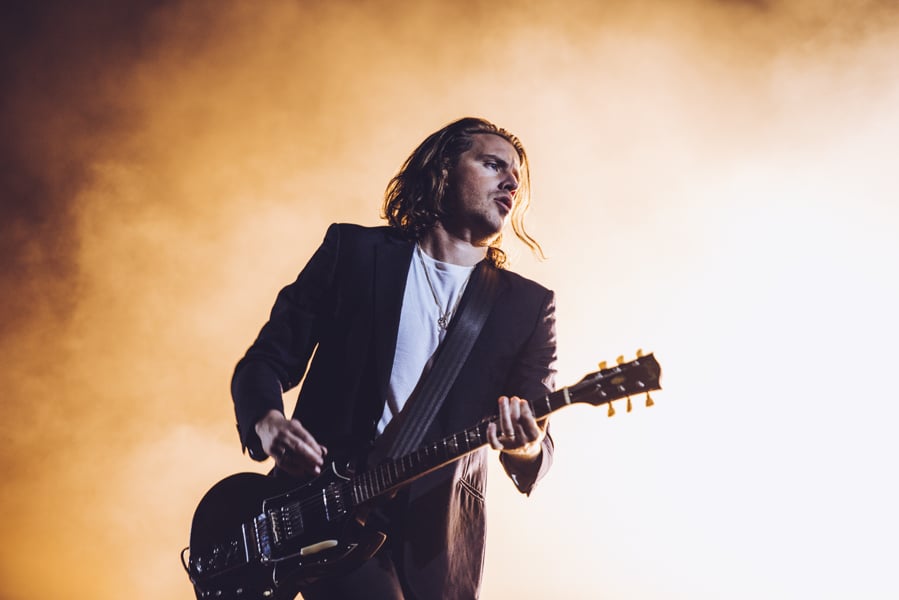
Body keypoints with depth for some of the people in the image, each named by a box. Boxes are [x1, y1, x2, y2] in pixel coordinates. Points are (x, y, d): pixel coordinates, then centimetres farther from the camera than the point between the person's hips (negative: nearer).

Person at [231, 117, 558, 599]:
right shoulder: (353, 250, 1)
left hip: (437, 539, 3)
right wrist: (266, 424, -18)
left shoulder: (530, 305, 4)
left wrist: (526, 449, -25)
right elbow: (266, 360, 3)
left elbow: (538, 440, -1)